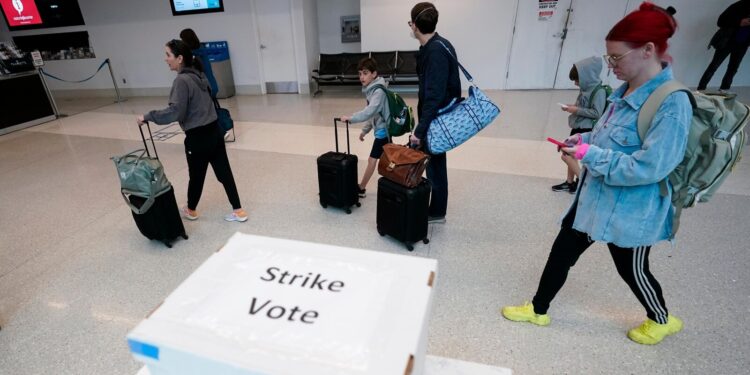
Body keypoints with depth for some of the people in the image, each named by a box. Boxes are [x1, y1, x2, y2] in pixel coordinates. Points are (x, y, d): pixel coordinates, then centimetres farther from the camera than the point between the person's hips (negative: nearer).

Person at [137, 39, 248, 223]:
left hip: (198, 137, -8)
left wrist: (148, 116, -15)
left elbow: (175, 112, -24)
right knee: (224, 172, 9)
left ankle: (191, 210, 34)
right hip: (214, 131, 8)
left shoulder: (182, 80, -16)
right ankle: (238, 211, 13)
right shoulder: (198, 75, 10)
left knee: (196, 175, 12)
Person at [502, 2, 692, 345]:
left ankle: (662, 320, 48)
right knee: (562, 251, 14)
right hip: (594, 196, 8)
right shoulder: (627, 90, 3)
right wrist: (585, 139, -1)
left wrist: (589, 155, -24)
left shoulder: (672, 104, -23)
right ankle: (538, 309, 33)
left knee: (631, 269, 16)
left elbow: (648, 168, -27)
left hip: (629, 210, -8)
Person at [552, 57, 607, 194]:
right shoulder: (586, 88, 9)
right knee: (571, 155, 14)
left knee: (566, 155, -10)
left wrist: (576, 110, -19)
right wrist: (572, 107, 3)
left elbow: (596, 113, -22)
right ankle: (569, 182, 27)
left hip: (586, 130, -9)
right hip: (577, 127, 9)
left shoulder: (599, 91, -17)